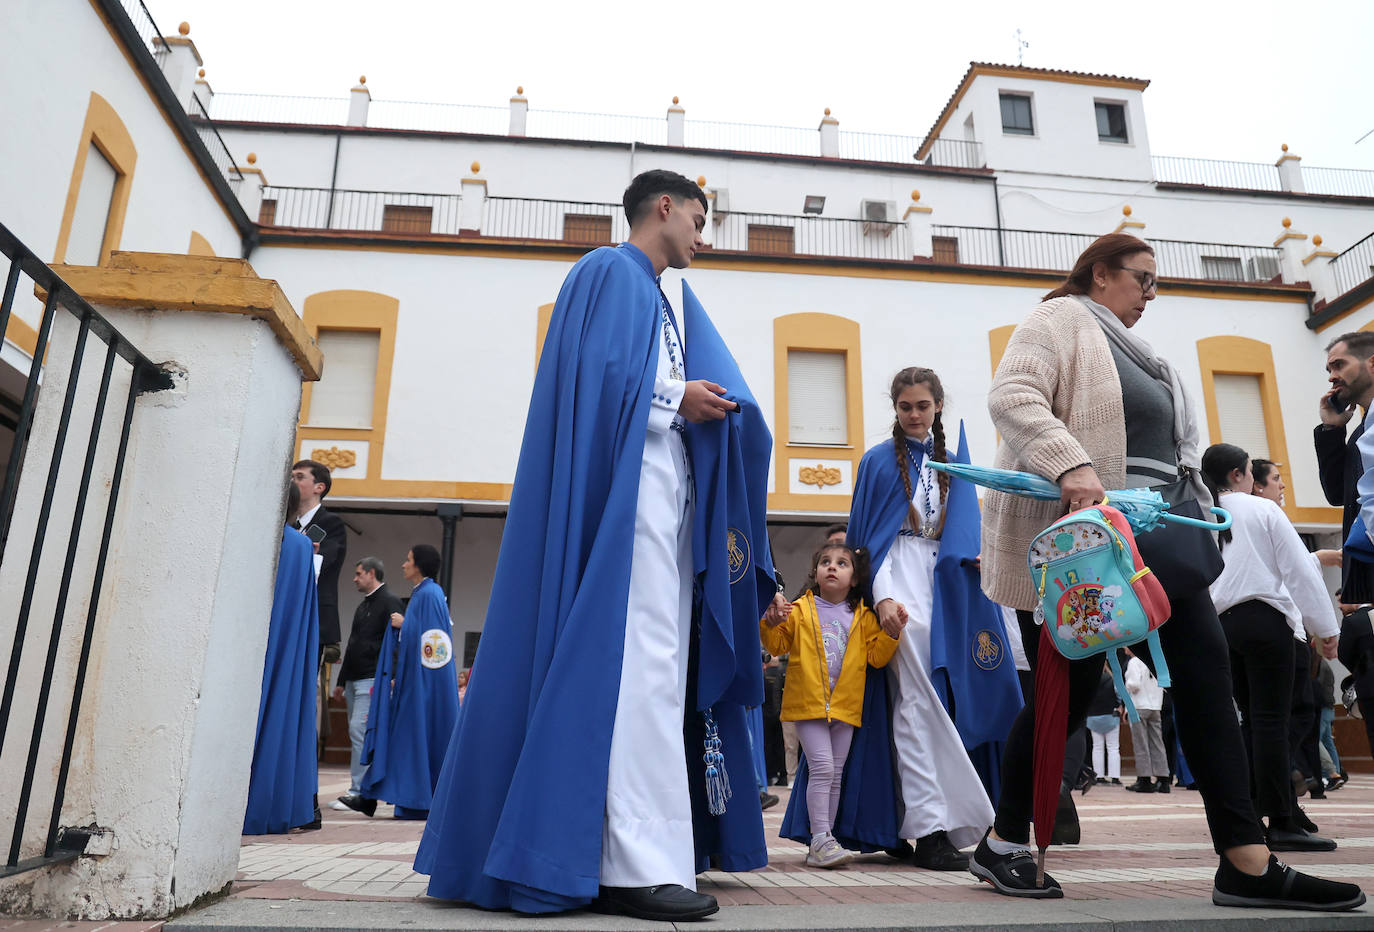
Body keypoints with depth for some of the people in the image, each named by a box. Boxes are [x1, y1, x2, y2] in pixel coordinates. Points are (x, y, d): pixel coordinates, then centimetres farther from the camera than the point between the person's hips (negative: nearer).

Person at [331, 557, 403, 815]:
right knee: (359, 734, 9)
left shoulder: (389, 602, -6)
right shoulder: (362, 606, 23)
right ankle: (364, 792, 14)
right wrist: (341, 681, 24)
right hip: (354, 679, 9)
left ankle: (359, 793, -13)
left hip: (372, 680, -9)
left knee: (359, 730, -15)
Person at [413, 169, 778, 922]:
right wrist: (677, 401, -5)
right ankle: (638, 863, -16)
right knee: (637, 658, -16)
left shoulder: (669, 300, 31)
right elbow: (598, 374, -11)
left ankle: (643, 855, 9)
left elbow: (706, 389, 23)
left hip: (668, 489, 10)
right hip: (627, 485, -10)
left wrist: (709, 403, 4)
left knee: (659, 665, 5)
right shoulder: (611, 272, 3)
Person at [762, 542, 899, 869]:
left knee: (835, 775, 9)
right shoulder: (800, 610, 3)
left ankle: (822, 845, 18)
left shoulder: (864, 617, 10)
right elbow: (778, 645, 3)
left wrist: (892, 633, -8)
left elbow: (876, 656, 6)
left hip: (846, 705, 4)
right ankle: (820, 839, -8)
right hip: (809, 703, -3)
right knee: (821, 766, -15)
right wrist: (770, 624, -16)